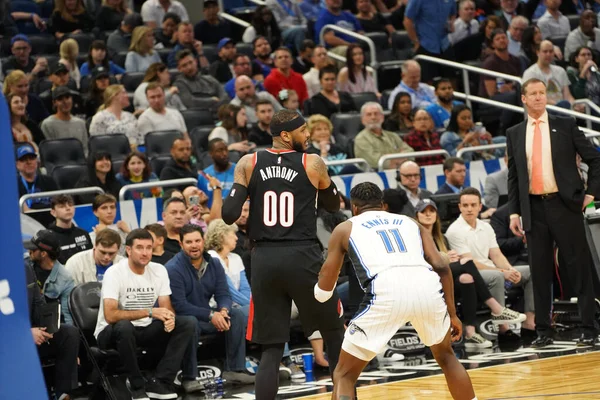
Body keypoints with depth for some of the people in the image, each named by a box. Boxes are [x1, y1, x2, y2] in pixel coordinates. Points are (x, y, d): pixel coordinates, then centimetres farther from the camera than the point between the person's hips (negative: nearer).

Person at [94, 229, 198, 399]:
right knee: (125, 327, -40)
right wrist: (149, 312, -31)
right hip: (111, 333, -6)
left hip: (145, 329, 6)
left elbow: (166, 307, 0)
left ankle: (158, 383, -19)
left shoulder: (159, 270, -1)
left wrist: (169, 318, -26)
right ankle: (138, 386, -20)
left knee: (188, 323, -13)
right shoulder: (114, 273, -19)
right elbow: (110, 315, -28)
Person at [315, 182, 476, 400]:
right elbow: (441, 266, 19)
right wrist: (452, 314, 24)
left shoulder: (345, 228, 27)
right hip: (427, 285, 3)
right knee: (446, 356, 33)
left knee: (344, 374, 13)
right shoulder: (410, 222, 33)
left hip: (386, 290, -3)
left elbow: (324, 288, 28)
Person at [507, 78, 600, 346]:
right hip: (534, 208, 2)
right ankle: (543, 331, 10)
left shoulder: (565, 127, 4)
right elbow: (513, 176, 12)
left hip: (564, 205, -2)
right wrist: (514, 212, 5)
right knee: (540, 271, 4)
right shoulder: (514, 134, 10)